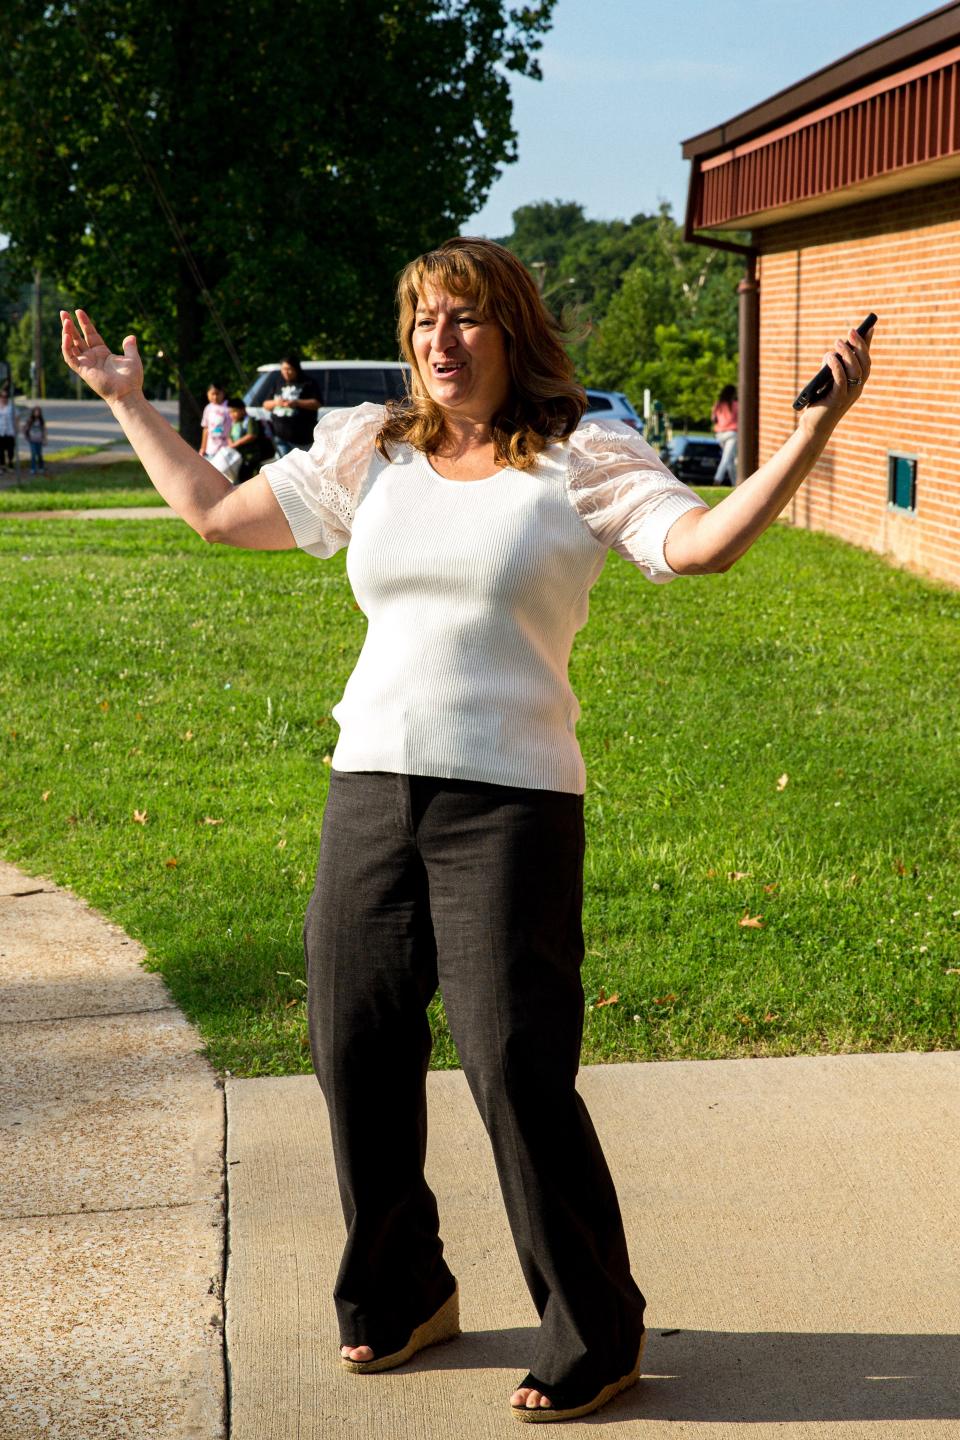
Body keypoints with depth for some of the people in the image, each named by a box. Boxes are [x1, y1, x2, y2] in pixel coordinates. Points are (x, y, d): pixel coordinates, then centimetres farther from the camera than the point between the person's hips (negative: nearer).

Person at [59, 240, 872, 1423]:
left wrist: (818, 426, -21)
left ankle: (594, 1334, 11)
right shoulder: (369, 454, 13)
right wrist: (128, 403, 26)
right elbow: (215, 513, 20)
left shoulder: (582, 463, 0)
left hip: (510, 803, -5)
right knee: (355, 1051, 10)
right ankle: (400, 1295, 31)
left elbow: (704, 542, -14)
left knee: (517, 1070, -7)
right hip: (369, 791, 5)